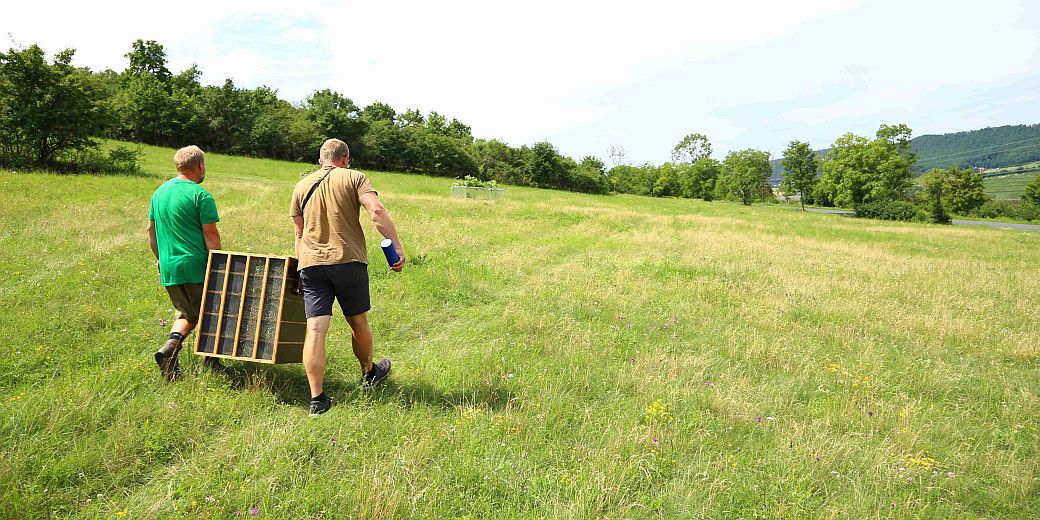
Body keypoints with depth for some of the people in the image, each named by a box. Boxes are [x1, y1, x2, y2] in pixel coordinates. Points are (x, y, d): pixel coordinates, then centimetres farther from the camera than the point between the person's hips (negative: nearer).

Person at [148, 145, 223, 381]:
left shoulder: (159, 192, 12)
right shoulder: (201, 195, -10)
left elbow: (151, 230, 19)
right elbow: (211, 235, -13)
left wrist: (159, 259, 28)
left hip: (168, 268, 6)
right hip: (196, 266, -6)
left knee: (187, 314, 19)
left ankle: (171, 345, -4)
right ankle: (212, 362, 17)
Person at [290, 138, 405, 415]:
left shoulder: (302, 186, 16)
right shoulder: (354, 178, 4)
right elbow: (376, 211, -13)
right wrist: (397, 246, -14)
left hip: (311, 263, 3)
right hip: (348, 260, -3)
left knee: (315, 330, -2)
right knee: (358, 323, 16)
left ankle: (317, 398, -4)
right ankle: (369, 372, 37)